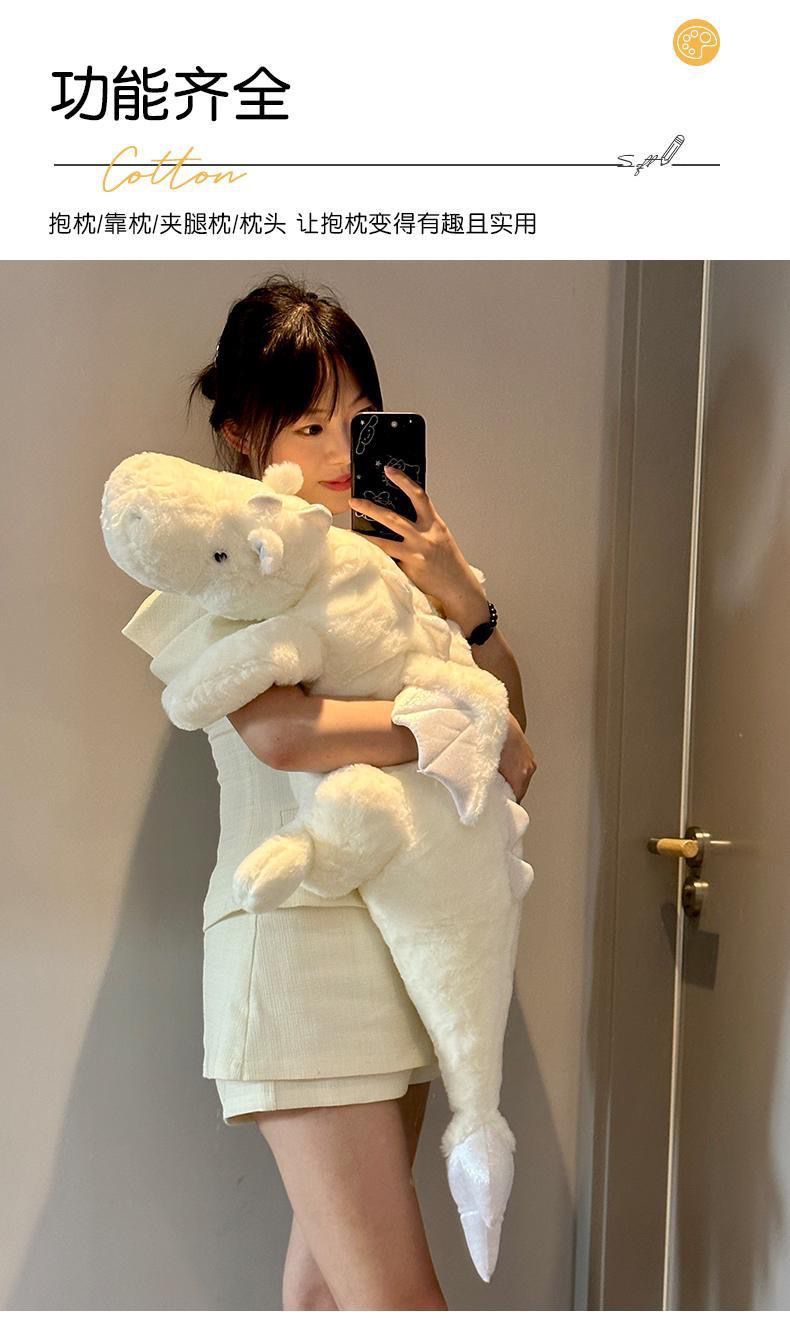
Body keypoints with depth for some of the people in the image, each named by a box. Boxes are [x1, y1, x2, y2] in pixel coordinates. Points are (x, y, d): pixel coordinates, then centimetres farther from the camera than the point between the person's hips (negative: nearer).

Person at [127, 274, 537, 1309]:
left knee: (334, 1267, 14)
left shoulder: (381, 552, 13)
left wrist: (467, 599, -5)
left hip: (408, 940, 6)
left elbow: (509, 704, 13)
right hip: (299, 941, -6)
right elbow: (281, 730, -22)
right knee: (399, 1298, -7)